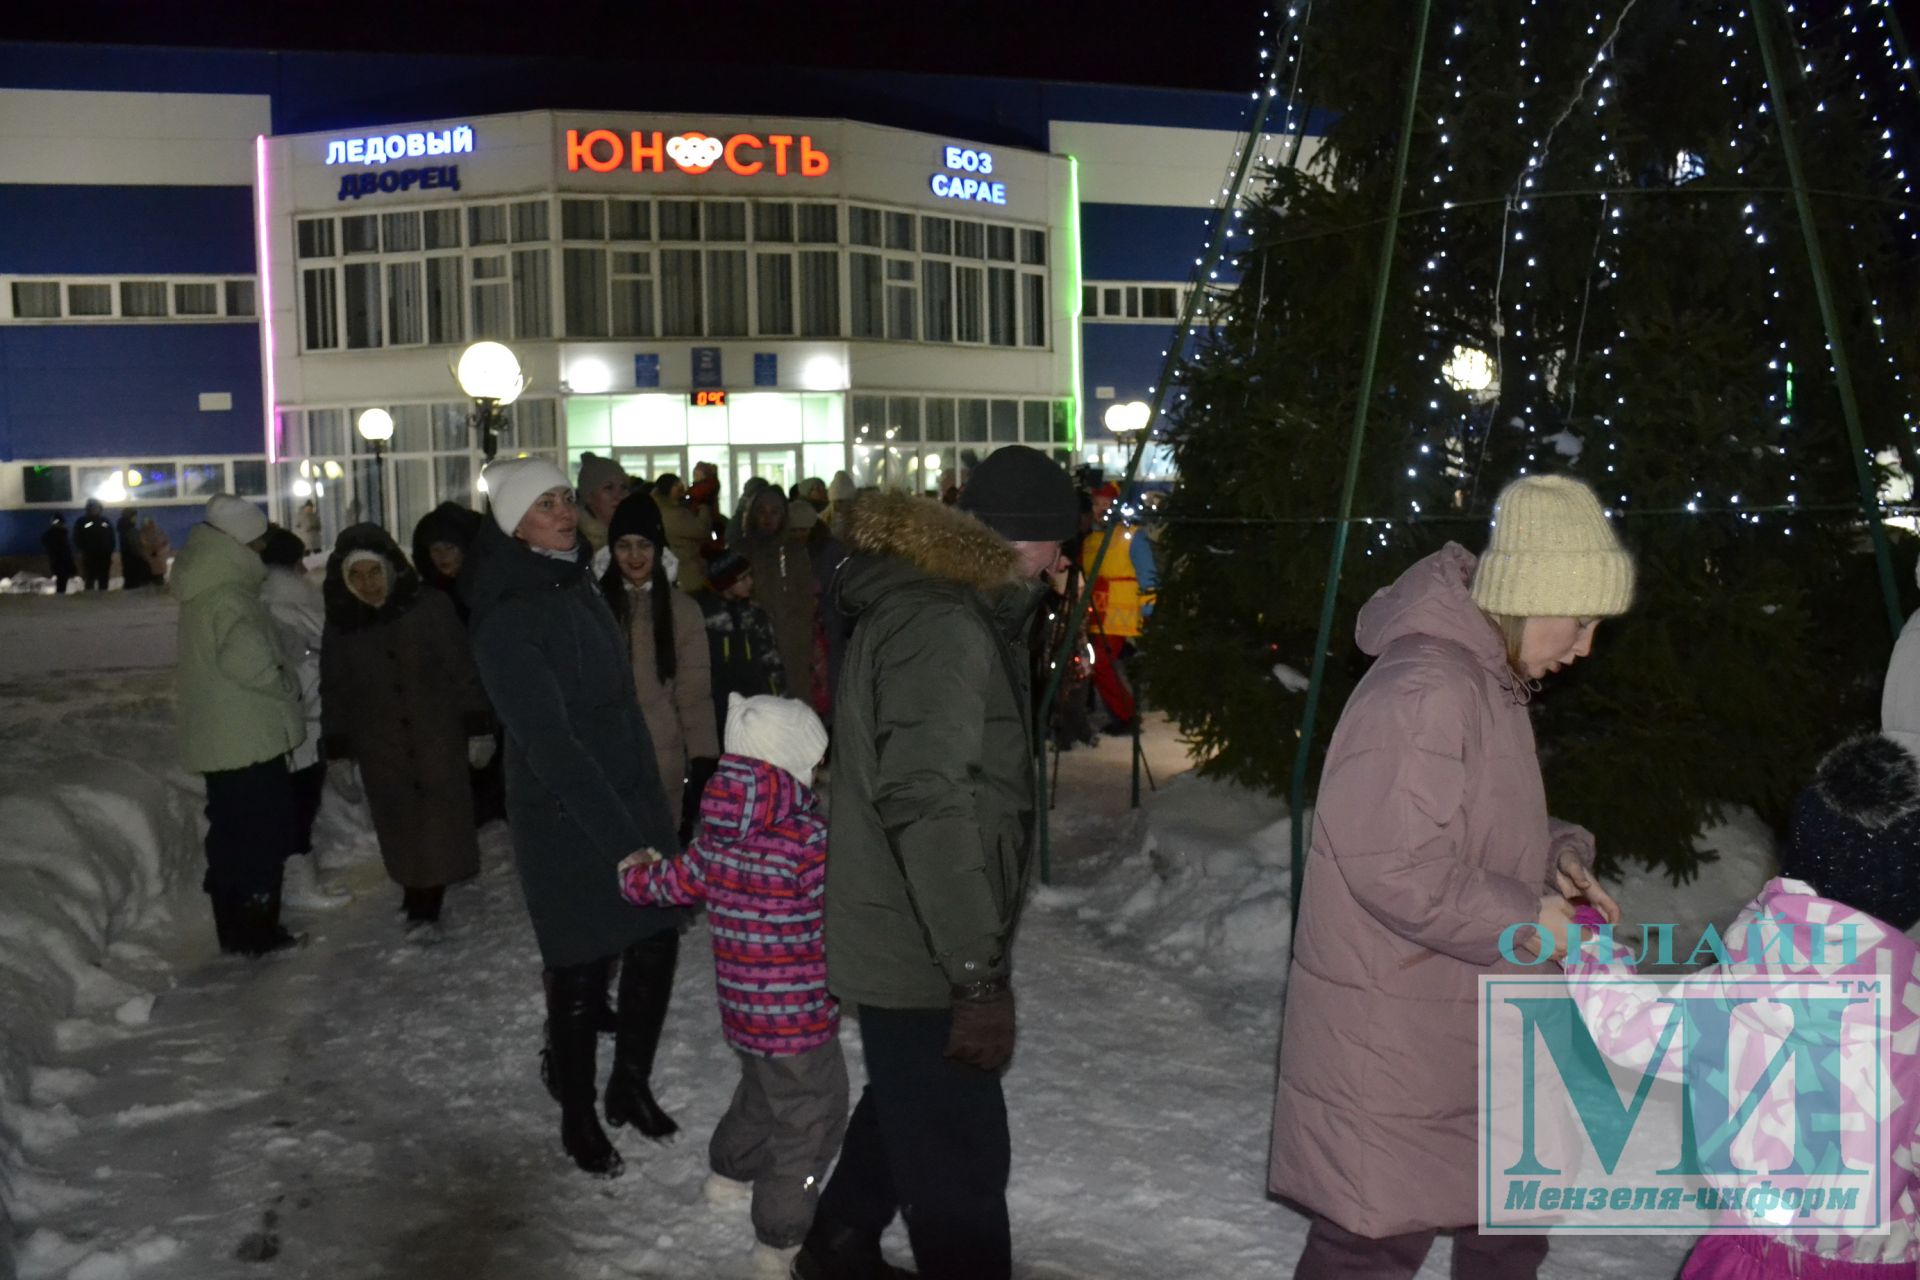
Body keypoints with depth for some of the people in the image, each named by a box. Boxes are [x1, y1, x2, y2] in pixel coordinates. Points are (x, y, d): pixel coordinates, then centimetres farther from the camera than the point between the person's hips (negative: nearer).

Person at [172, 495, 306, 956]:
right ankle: (256, 930, 7)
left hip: (217, 739, 10)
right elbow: (244, 656, -32)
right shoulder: (228, 595, -19)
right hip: (249, 737, -10)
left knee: (230, 832, 16)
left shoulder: (203, 590, 13)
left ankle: (234, 927, 26)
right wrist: (287, 685, -15)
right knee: (263, 832, 0)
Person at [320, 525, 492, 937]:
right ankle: (421, 902, 11)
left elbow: (463, 668, -4)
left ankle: (423, 907, 9)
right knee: (401, 828, -1)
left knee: (439, 823, -2)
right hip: (381, 749, 2)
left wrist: (478, 728, -5)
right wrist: (338, 750, 10)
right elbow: (334, 692, 10)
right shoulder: (341, 625, 3)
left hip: (439, 740, -2)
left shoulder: (429, 606, -6)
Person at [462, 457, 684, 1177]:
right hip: (566, 824, -7)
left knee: (658, 944, 9)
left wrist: (650, 812, 13)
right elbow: (550, 742, -23)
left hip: (633, 801, 7)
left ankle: (631, 1087, 31)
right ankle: (578, 1119, 25)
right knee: (581, 972, 4)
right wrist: (623, 840, -26)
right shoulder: (506, 619, -16)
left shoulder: (579, 588, 10)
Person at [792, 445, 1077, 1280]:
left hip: (906, 937, 11)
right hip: (921, 949, -11)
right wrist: (980, 973, -30)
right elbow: (926, 804, -30)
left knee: (909, 1109, 28)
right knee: (962, 1160, 0)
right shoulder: (941, 627, -24)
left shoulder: (928, 602, 10)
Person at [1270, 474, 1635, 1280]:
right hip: (1390, 1038, -10)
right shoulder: (1424, 692, -25)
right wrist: (1527, 920, -19)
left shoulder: (1492, 681, 9)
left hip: (1469, 1030, 10)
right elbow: (1397, 870, -29)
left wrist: (1556, 857, 0)